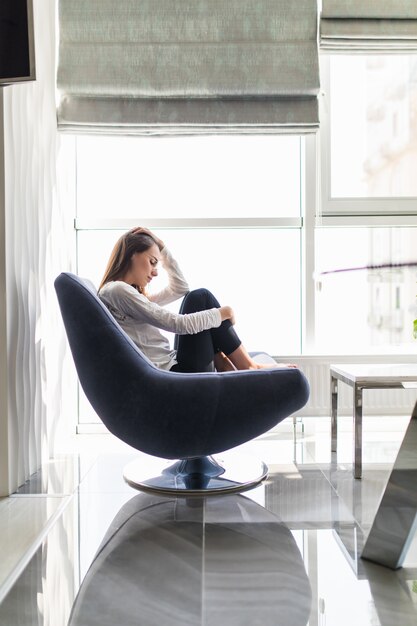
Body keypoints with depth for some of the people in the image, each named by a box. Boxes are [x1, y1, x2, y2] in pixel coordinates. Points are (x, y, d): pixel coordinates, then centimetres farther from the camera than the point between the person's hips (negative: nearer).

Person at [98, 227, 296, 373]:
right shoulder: (117, 290, -13)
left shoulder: (130, 294, 18)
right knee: (201, 299, -2)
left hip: (172, 376, 10)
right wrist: (223, 313, -5)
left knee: (198, 298, 13)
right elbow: (179, 324, -18)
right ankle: (250, 368, 6)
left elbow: (180, 288, 26)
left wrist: (161, 247, 20)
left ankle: (230, 371, 6)